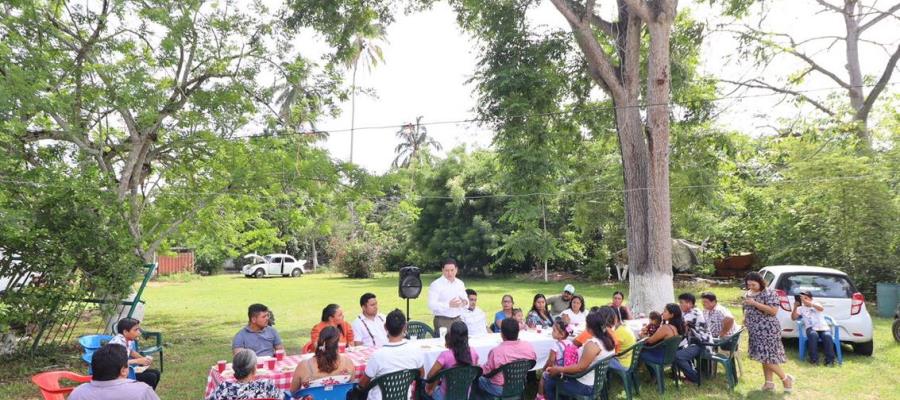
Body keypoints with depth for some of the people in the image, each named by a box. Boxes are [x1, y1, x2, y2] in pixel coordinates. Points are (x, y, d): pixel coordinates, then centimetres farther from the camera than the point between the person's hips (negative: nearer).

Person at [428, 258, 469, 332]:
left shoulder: (460, 284, 12)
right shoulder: (436, 284, -7)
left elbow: (465, 299, 19)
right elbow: (431, 305, -16)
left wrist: (465, 302, -5)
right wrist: (449, 305, -26)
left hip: (457, 320, 5)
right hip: (442, 321, -5)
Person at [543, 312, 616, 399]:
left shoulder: (593, 344, -28)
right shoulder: (609, 341, -1)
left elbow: (580, 367, -28)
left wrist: (558, 370, -20)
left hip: (585, 386, -9)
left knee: (549, 383, 6)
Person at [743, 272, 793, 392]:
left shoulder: (769, 293, -12)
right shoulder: (747, 294, 11)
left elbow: (773, 311, -21)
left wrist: (755, 303, -24)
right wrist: (745, 318, 6)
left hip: (768, 330, -8)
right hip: (755, 331, 8)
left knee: (767, 356, -8)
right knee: (763, 356, 9)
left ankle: (786, 378, 10)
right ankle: (769, 382, 15)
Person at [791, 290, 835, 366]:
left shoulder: (816, 304, 17)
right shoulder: (801, 308, 19)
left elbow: (821, 309, -9)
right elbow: (793, 318, 4)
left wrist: (811, 304, -24)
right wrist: (795, 307, -10)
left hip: (823, 327, 0)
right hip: (811, 328, 0)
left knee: (827, 336, -34)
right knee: (813, 335, -37)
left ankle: (830, 360, -26)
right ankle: (814, 359, -30)